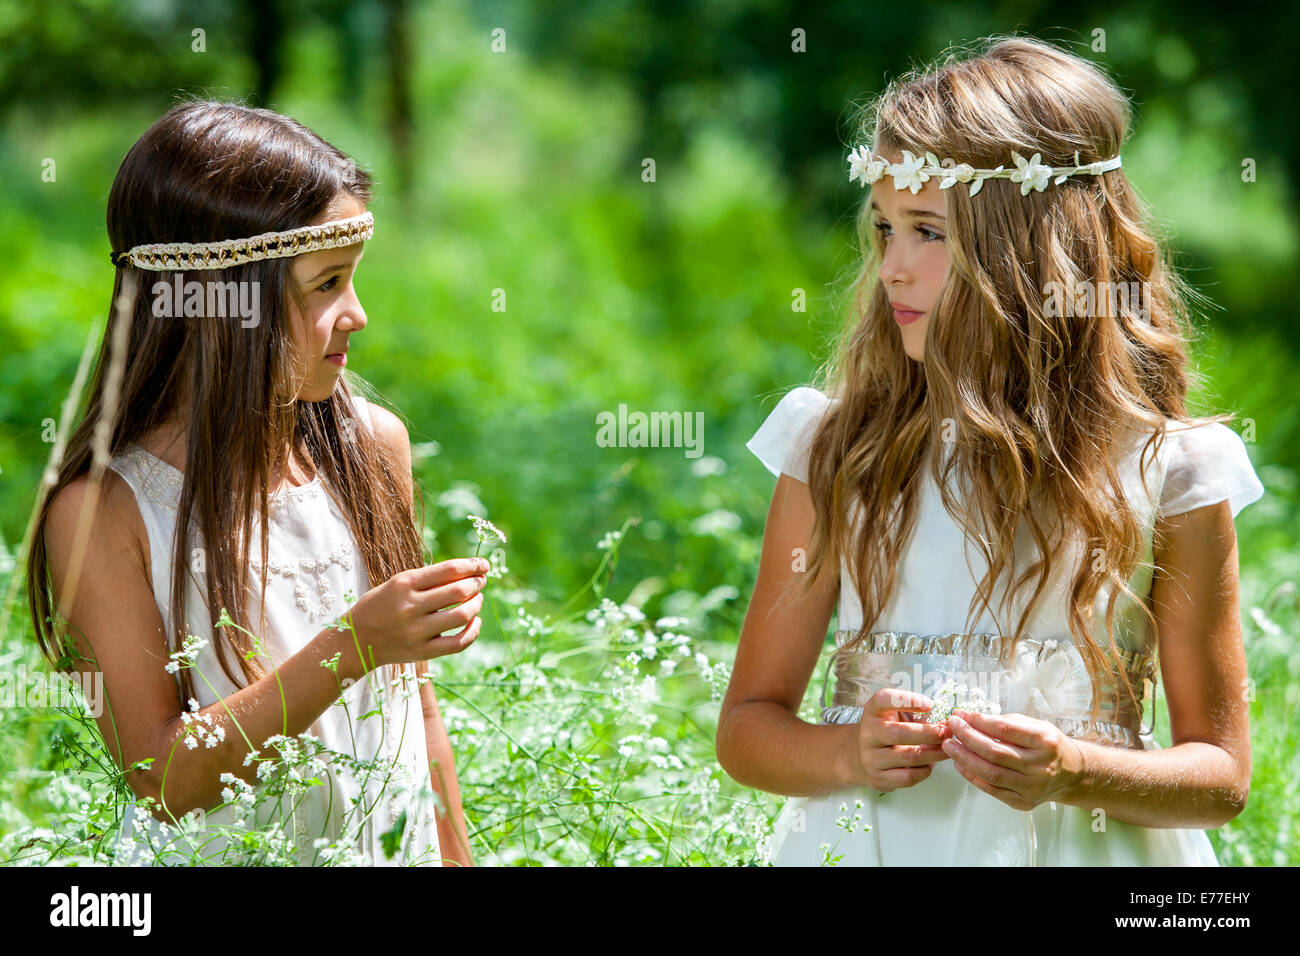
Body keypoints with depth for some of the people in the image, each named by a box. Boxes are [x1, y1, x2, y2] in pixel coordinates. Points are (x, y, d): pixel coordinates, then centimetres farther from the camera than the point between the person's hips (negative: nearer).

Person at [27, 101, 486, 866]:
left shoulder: (372, 445, -3)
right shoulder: (101, 508, -17)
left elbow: (416, 701, 6)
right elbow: (162, 780, -20)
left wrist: (456, 857, 7)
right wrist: (349, 649, -26)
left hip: (394, 848, 4)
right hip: (216, 851, -4)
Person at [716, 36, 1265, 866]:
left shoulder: (1164, 470, -1)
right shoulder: (837, 446, 4)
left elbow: (1220, 776, 2)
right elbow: (747, 726, 6)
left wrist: (1073, 773, -15)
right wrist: (851, 753, -13)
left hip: (1078, 845, -2)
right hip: (865, 837, 3)